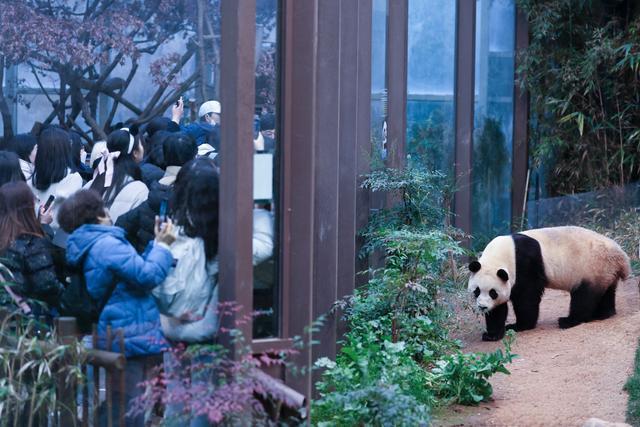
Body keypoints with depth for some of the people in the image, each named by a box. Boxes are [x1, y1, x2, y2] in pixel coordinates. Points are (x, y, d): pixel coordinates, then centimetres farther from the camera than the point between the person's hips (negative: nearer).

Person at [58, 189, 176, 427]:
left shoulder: (89, 247, 16)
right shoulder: (107, 244, -15)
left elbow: (134, 269, 20)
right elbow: (148, 276, -20)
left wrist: (156, 244, 16)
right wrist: (162, 246, -6)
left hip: (115, 334, 10)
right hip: (130, 335, -10)